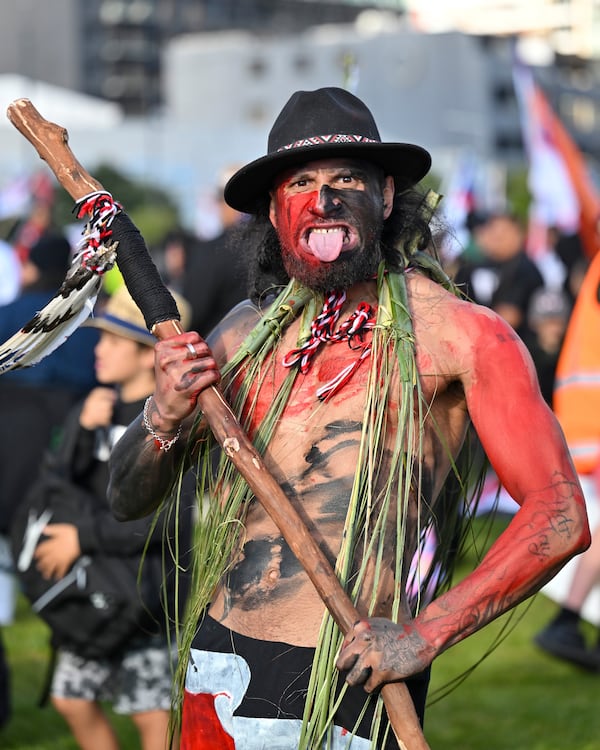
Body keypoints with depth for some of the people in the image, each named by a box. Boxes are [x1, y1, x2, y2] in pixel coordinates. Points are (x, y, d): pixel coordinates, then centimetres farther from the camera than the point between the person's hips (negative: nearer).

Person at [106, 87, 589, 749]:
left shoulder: (458, 333, -5)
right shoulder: (245, 332, 8)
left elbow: (560, 518, -11)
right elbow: (127, 500, 13)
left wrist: (424, 634, -19)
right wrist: (164, 419, -9)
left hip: (348, 677, -4)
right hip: (219, 664, 4)